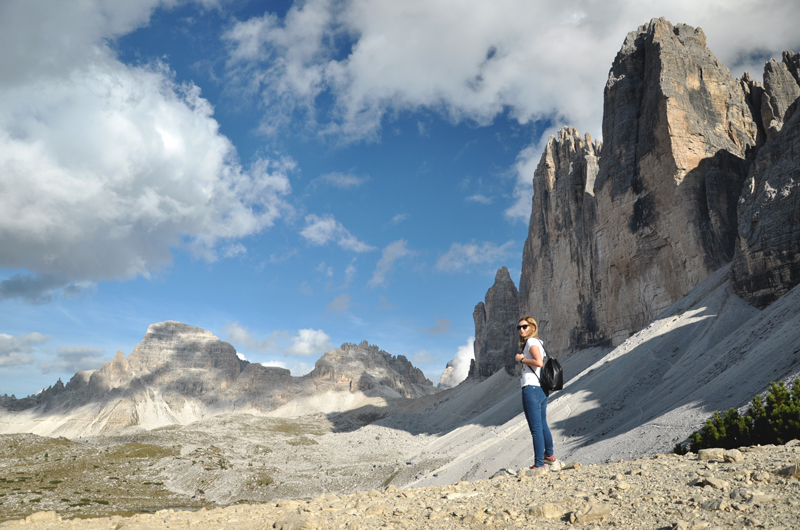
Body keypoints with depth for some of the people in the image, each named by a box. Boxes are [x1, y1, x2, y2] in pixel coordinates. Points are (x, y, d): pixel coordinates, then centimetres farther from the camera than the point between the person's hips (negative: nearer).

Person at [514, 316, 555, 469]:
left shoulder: (531, 341, -9)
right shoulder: (538, 342, 18)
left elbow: (539, 362, -23)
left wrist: (521, 359, -11)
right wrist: (523, 359, 11)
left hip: (531, 388, -10)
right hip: (542, 388, 10)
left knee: (536, 428, -7)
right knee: (543, 424, 24)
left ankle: (539, 464, -4)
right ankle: (549, 455, 40)